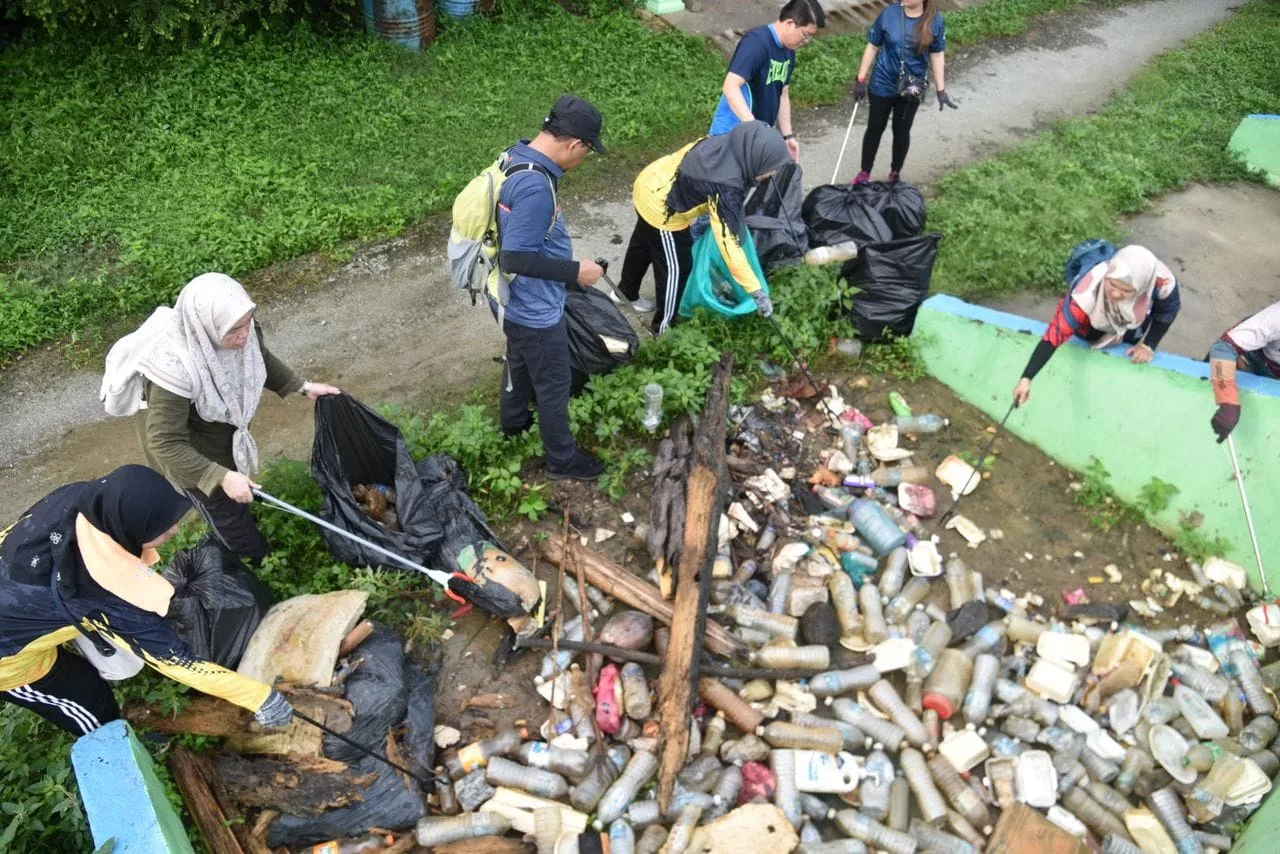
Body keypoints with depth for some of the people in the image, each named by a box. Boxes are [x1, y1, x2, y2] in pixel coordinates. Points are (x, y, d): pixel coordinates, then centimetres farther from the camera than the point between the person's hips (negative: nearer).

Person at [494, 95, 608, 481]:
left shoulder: (516, 158, -2)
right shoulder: (535, 187, -33)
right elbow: (517, 259, -33)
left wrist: (560, 255, 19)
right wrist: (574, 271, -24)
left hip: (516, 302, 10)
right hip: (534, 309, -9)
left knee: (520, 361, 31)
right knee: (554, 383, 9)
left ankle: (514, 420, 54)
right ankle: (563, 459, 28)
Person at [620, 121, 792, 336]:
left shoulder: (726, 144, -12)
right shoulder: (724, 186, -35)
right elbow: (729, 241, -36)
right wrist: (756, 291, -34)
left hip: (650, 184, 9)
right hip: (660, 209, -9)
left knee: (643, 245, 31)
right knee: (676, 268, 9)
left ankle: (626, 292, 58)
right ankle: (665, 327, 30)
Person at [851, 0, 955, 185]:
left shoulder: (935, 21, -12)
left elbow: (937, 55, -3)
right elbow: (872, 47, -5)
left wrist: (941, 90, -3)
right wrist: (861, 79, -5)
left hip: (912, 88, 0)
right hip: (882, 85, 0)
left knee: (902, 130, 15)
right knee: (875, 128, 12)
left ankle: (895, 173, 34)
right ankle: (865, 172, 30)